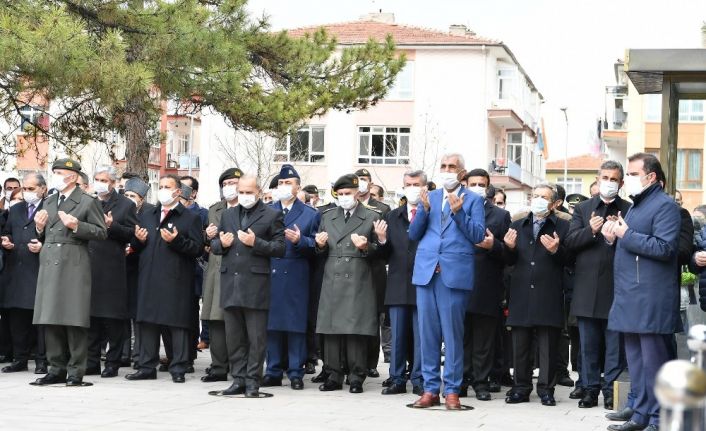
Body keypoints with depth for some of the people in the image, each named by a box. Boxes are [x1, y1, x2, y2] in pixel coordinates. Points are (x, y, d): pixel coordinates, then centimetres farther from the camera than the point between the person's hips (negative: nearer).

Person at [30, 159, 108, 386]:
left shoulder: (88, 202, 0)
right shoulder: (48, 202, 19)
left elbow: (102, 232, -5)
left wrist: (76, 226, -16)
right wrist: (40, 228, 3)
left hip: (74, 266, -6)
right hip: (49, 265, 6)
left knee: (74, 319, -5)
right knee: (50, 321, 6)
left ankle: (76, 372, 1)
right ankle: (57, 369, 14)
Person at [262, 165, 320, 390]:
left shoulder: (310, 214, 8)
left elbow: (315, 245, 0)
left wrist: (300, 240, -17)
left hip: (296, 277, -2)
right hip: (270, 276, 2)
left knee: (296, 324, -2)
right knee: (271, 324, 4)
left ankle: (296, 372, 4)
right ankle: (273, 371, 12)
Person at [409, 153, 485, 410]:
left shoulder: (473, 200, 7)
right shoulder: (429, 197, 17)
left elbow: (478, 236, -3)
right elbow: (413, 234, 12)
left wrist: (458, 212, -15)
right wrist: (424, 210, -5)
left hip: (455, 272, -3)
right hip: (426, 271, 3)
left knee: (452, 333, -2)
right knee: (427, 332, 4)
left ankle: (452, 390, 5)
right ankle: (430, 389, 10)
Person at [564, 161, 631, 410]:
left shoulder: (630, 211, 3)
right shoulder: (583, 209, 11)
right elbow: (570, 242, 1)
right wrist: (590, 231, -16)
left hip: (616, 288, -2)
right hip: (587, 288, 2)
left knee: (615, 343, 3)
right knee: (589, 344, 8)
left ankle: (611, 390, 9)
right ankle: (590, 389, 16)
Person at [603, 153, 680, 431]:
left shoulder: (664, 205, -8)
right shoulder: (635, 206, 21)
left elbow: (664, 248, -20)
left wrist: (626, 235, -15)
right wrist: (613, 239, 7)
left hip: (651, 301, -10)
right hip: (630, 300, 10)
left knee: (654, 361, -7)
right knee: (636, 362, 13)